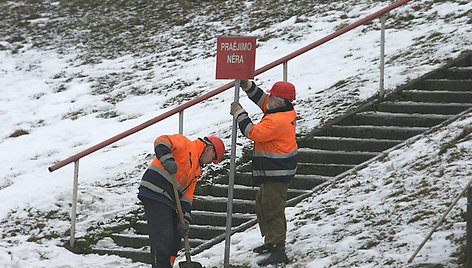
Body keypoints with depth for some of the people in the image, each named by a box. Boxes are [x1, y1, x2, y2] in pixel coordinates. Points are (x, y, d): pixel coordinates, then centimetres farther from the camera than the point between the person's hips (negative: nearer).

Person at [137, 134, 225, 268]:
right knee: (163, 239, -14)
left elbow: (187, 195, 18)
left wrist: (185, 219, 5)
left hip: (169, 201, 10)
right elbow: (161, 141, -16)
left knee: (174, 240, 12)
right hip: (155, 193, -10)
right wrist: (167, 160, -33)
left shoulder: (197, 170, 25)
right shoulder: (186, 144, 0)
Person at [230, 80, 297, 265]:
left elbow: (253, 132, -22)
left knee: (273, 209, -12)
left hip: (277, 172, -11)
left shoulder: (277, 121, -25)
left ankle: (278, 251, -14)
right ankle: (271, 242, 34)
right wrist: (248, 87, 12)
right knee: (262, 205, 22)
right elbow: (263, 101, 22)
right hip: (273, 173, 11)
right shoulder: (287, 112, 7)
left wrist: (239, 114, -11)